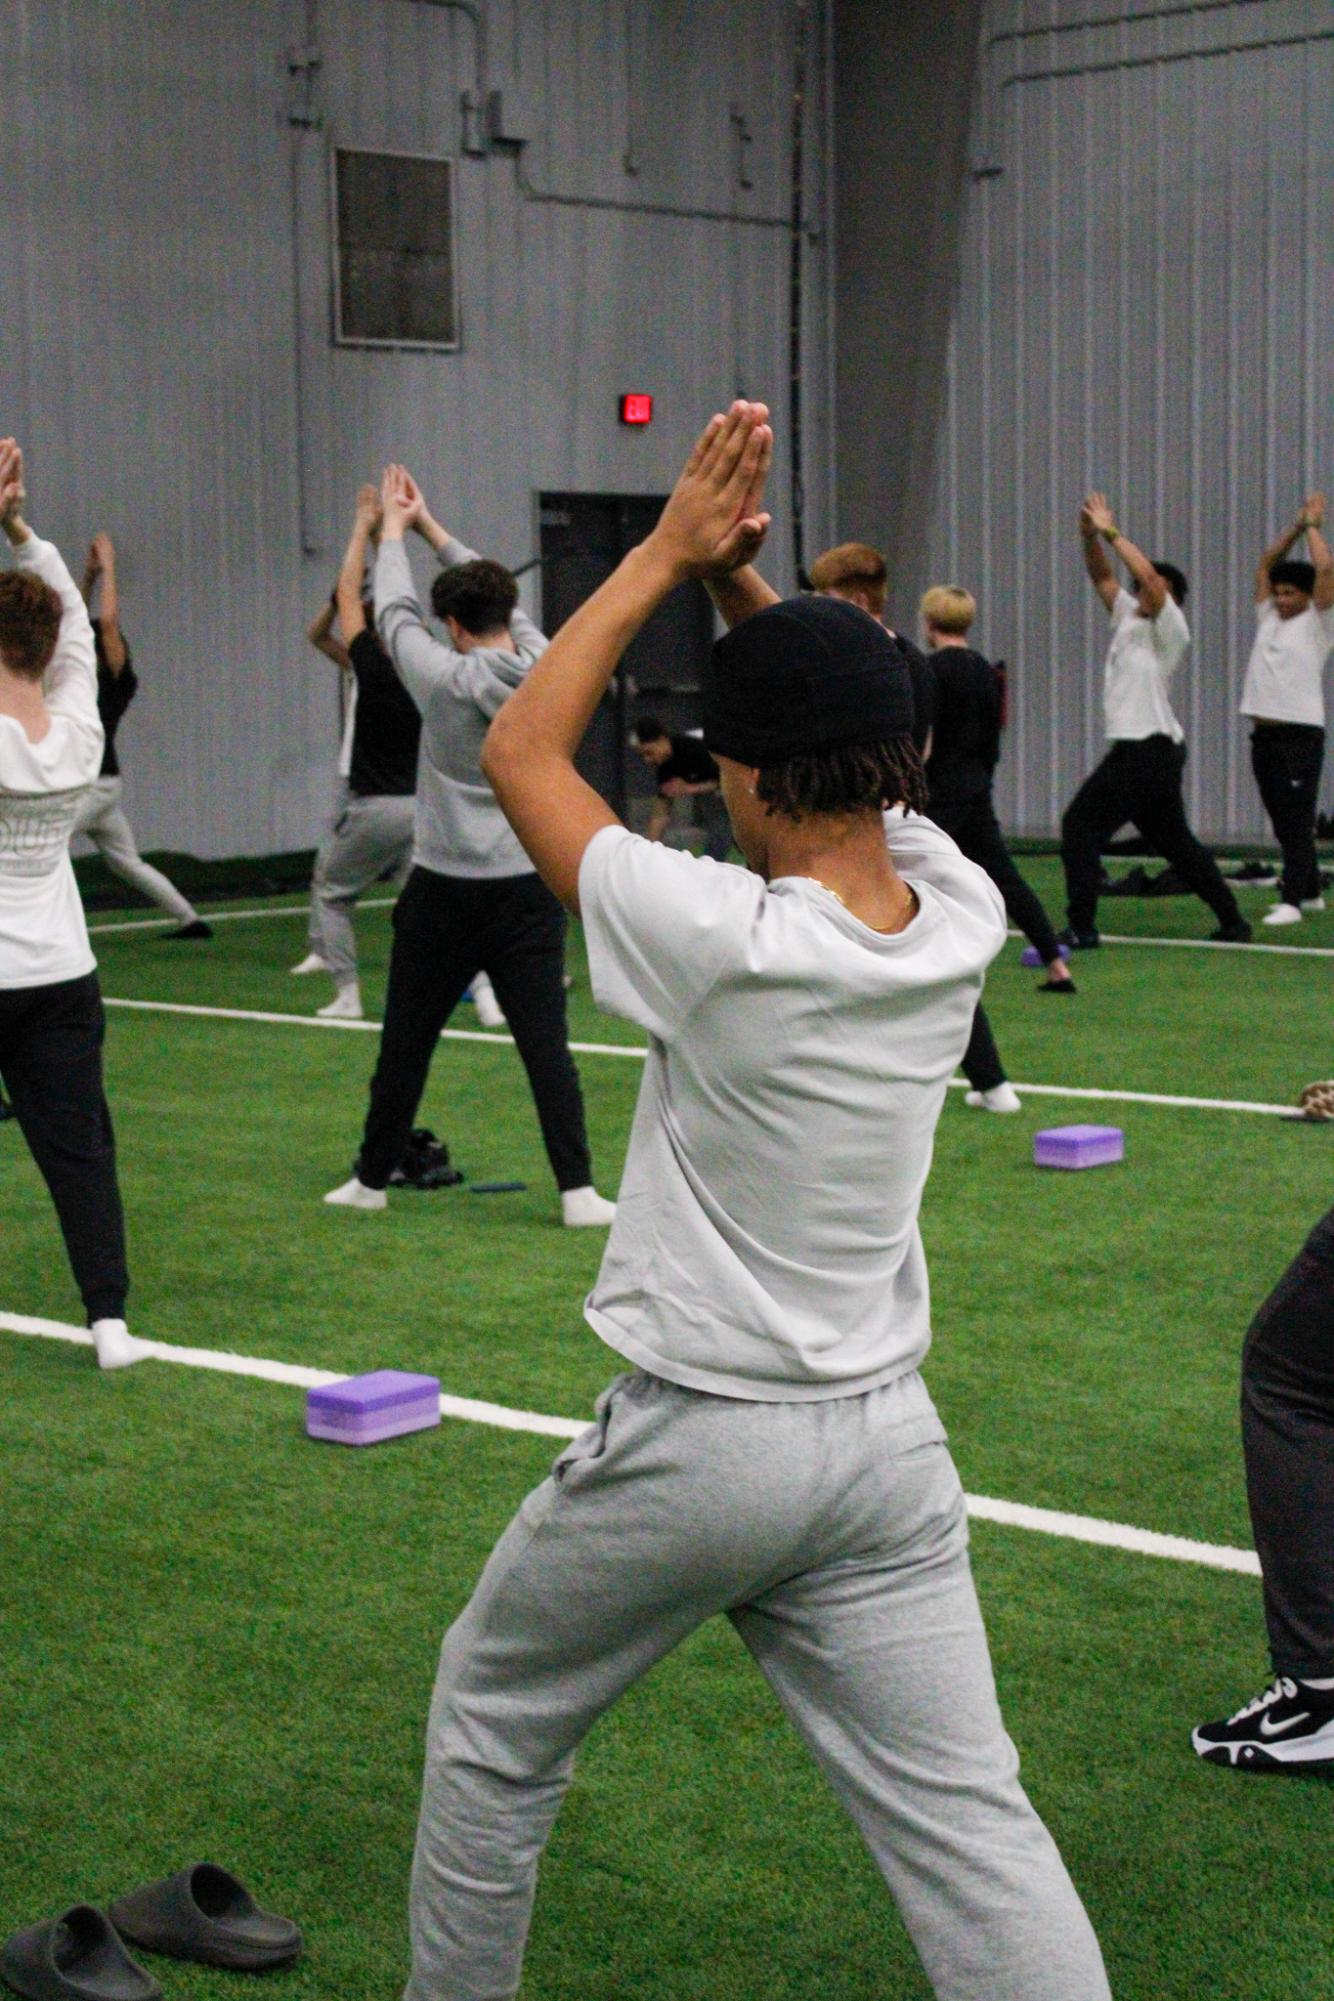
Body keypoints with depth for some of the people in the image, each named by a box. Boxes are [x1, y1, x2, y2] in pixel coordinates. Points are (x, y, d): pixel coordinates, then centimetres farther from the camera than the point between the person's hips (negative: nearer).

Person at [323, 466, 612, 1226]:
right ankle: (578, 1191, -6)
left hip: (446, 892, -2)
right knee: (546, 1044, -1)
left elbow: (397, 613, 7)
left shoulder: (445, 680, -10)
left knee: (407, 1043, 10)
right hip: (529, 886, 2)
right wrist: (432, 526, 25)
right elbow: (501, 597, 15)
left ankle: (373, 1178, 23)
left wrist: (394, 531, 24)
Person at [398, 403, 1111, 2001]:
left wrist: (666, 554, -3)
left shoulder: (726, 942, -22)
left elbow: (518, 753, -8)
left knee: (493, 1724, 20)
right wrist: (740, 579, 4)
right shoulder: (960, 915, -7)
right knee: (965, 1815, 7)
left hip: (692, 1448, -5)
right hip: (885, 1446, 5)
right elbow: (845, 745, 13)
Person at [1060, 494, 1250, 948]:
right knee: (1174, 840, 15)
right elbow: (1102, 577, 18)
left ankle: (1081, 928, -13)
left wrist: (1111, 532, -18)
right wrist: (1089, 537, 1)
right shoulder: (1128, 617, 16)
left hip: (1147, 750, -10)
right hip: (1148, 750, 10)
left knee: (1082, 824, -10)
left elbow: (1149, 575, -22)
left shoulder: (1170, 630, -8)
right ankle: (1232, 922, 19)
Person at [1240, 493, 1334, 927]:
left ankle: (1292, 901, -13)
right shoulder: (1268, 619, 16)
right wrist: (1297, 527, 15)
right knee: (1282, 822, 11)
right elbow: (1266, 564, 20)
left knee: (1297, 819, -9)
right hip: (1264, 733, 7)